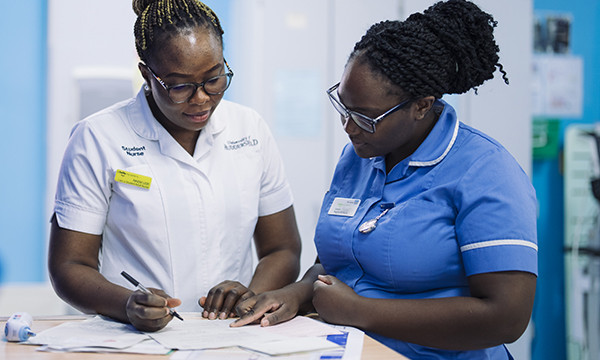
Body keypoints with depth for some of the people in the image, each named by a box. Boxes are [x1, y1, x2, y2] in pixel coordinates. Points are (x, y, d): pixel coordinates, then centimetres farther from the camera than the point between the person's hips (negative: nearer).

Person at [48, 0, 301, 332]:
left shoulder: (250, 129, 8)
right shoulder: (97, 139, -3)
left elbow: (283, 250, 12)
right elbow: (68, 267, -3)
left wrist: (252, 295, -9)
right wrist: (127, 305, -23)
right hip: (133, 342, 0)